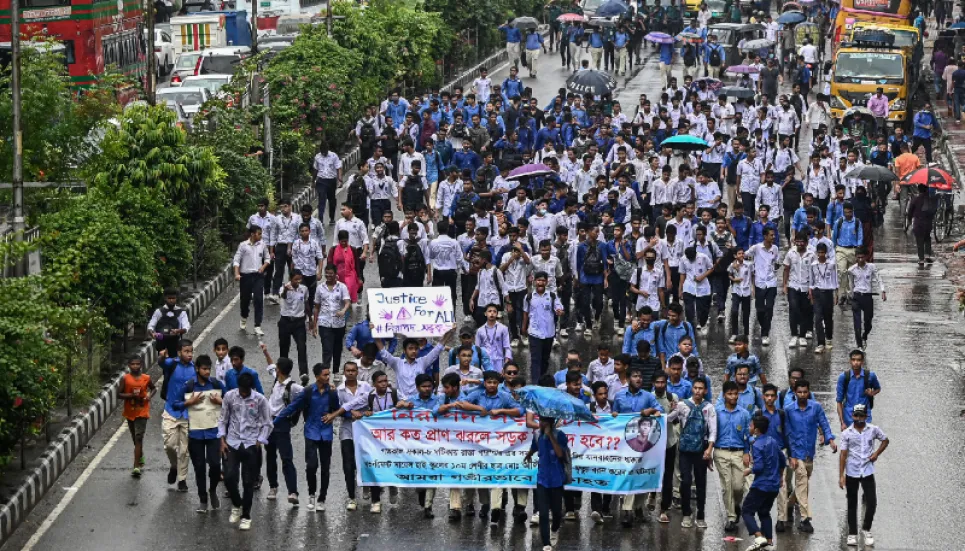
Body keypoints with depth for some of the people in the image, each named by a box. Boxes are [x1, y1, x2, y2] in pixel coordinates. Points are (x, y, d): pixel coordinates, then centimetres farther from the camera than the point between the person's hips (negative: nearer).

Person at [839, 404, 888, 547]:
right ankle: (852, 533, 18)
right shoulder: (847, 433, -4)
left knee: (872, 503, -5)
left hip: (868, 472, 0)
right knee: (852, 504, 9)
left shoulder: (873, 430, -1)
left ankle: (866, 528, 18)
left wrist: (877, 453, -2)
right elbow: (843, 455, -3)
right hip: (851, 473, 0)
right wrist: (841, 476, -7)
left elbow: (885, 440, 15)